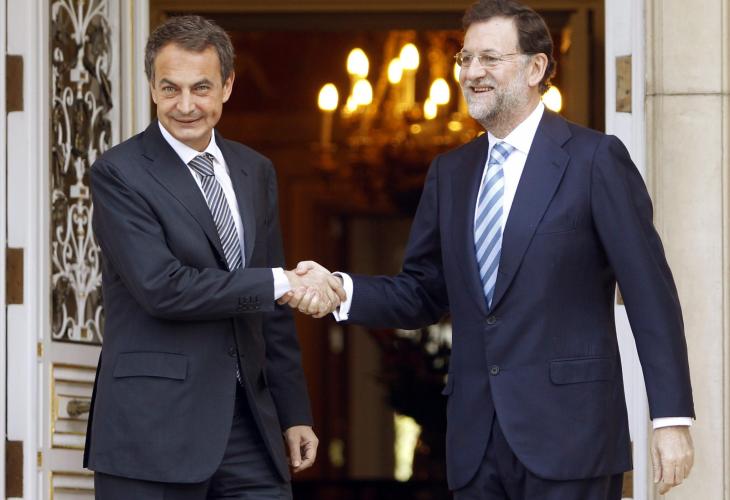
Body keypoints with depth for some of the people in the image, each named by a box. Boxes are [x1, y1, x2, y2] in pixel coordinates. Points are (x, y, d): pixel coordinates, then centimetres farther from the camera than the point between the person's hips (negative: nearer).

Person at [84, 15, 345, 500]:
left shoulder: (256, 172, 14)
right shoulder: (119, 173, -6)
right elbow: (161, 287, -18)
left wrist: (294, 413, 14)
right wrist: (281, 282, -15)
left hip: (249, 424, 5)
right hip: (154, 430, -5)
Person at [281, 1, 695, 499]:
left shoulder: (595, 159, -3)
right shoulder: (450, 172, 15)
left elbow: (650, 291, -6)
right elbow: (423, 293, 16)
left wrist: (672, 417, -11)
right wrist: (340, 290, -4)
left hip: (567, 434, -6)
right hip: (477, 439, 6)